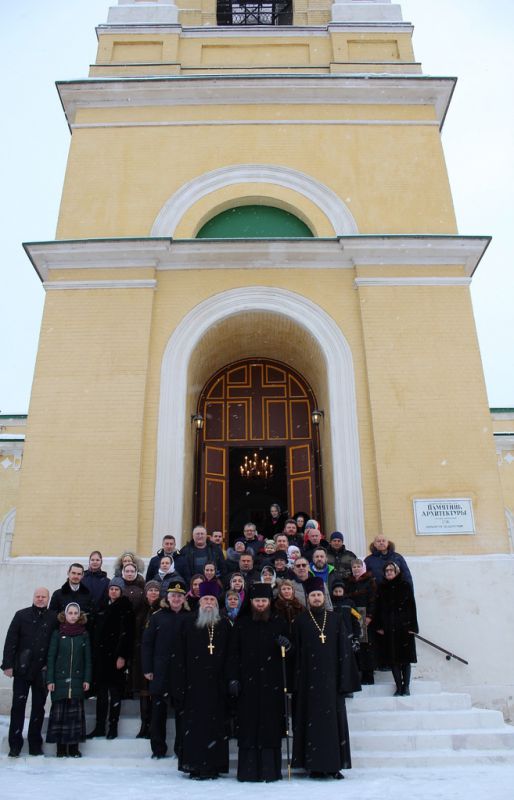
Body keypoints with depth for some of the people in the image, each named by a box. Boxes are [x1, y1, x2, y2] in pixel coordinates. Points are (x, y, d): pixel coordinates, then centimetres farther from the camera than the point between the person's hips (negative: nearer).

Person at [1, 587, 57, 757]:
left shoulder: (54, 618, 0)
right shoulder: (21, 615, -1)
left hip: (42, 671, 1)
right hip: (22, 669, -1)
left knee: (39, 707, 8)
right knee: (18, 705, 3)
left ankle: (35, 744, 19)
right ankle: (15, 745, 14)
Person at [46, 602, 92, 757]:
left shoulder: (84, 634, 5)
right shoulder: (57, 634, 1)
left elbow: (87, 658, 5)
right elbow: (51, 657, -1)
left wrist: (87, 679, -1)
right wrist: (49, 680, -7)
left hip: (77, 679, 1)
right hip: (60, 679, -1)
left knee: (76, 712, 1)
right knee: (59, 712, 0)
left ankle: (73, 746, 11)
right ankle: (61, 747, 11)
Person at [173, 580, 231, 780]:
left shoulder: (225, 625, 8)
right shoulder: (189, 624, 3)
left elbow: (230, 656, 6)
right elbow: (180, 656, 0)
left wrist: (230, 681, -2)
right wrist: (179, 685, -6)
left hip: (217, 684, 1)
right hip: (194, 683, -1)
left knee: (216, 724, 3)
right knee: (194, 724, 0)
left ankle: (213, 765, 14)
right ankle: (195, 765, 10)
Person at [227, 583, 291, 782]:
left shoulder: (279, 623, 7)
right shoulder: (241, 624, 6)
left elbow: (289, 653, 10)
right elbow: (233, 653, 4)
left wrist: (287, 645, -13)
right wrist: (233, 678, -3)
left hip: (272, 683, 0)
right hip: (247, 684, 0)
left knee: (271, 726, 1)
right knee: (248, 727, 1)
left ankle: (270, 770, 11)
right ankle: (248, 771, 10)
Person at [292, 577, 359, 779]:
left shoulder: (335, 620, 6)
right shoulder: (301, 622, 3)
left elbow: (344, 650, 5)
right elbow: (296, 652, 1)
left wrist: (344, 679, -2)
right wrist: (296, 682, -6)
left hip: (330, 678, 1)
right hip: (310, 680, -1)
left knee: (333, 719, 3)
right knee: (312, 719, 1)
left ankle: (334, 764, 12)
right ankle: (314, 765, 9)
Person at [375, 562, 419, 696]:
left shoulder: (405, 586, 1)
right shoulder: (382, 588, 8)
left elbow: (412, 606, -2)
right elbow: (379, 608, 7)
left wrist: (412, 626, -7)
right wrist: (380, 627, 0)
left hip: (404, 626, -2)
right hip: (389, 629, 2)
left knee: (406, 658, 2)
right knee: (393, 659, 3)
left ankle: (406, 686, 12)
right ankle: (399, 686, 11)